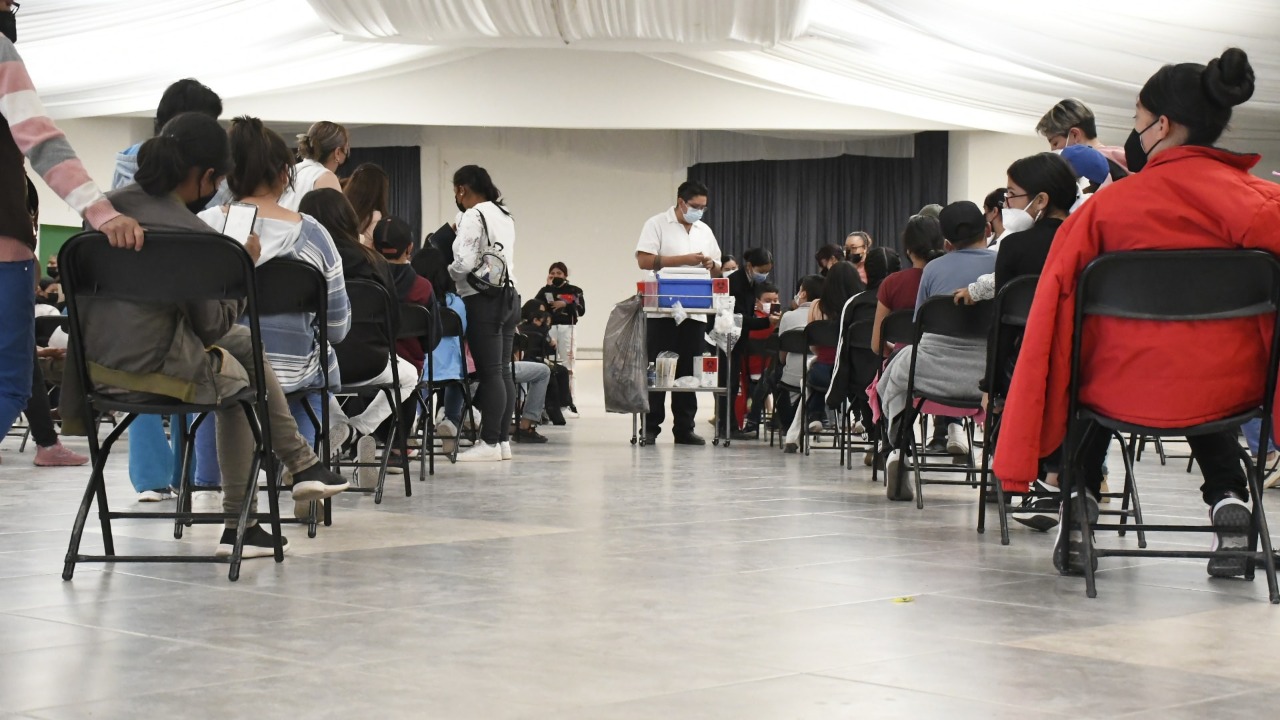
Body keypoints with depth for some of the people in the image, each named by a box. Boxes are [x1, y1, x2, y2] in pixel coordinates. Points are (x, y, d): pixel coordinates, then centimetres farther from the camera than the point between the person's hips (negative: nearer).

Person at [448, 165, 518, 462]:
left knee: (489, 373, -8)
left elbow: (465, 262, -17)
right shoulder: (504, 216, 16)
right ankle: (503, 440, 10)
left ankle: (489, 442, -7)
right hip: (508, 295, 8)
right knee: (503, 371, 8)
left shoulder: (473, 216, -10)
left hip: (482, 300, -8)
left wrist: (445, 274, 2)